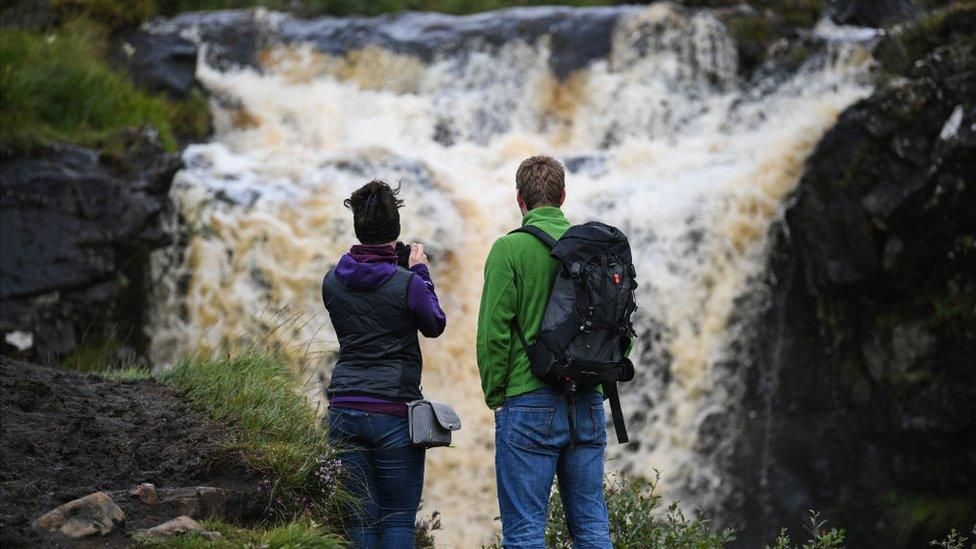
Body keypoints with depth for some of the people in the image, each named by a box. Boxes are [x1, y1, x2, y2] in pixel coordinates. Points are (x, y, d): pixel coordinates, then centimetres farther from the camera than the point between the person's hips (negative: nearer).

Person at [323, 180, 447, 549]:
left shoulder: (333, 281, 3)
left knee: (360, 519, 6)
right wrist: (421, 272, 15)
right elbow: (435, 325, 7)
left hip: (344, 410, 4)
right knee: (398, 519, 1)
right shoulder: (406, 283, -10)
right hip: (394, 413, -4)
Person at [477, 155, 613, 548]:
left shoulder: (510, 249, -7)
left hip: (529, 403, -5)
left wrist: (494, 395, 0)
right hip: (589, 406, 5)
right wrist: (597, 385, 16)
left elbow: (493, 332, -11)